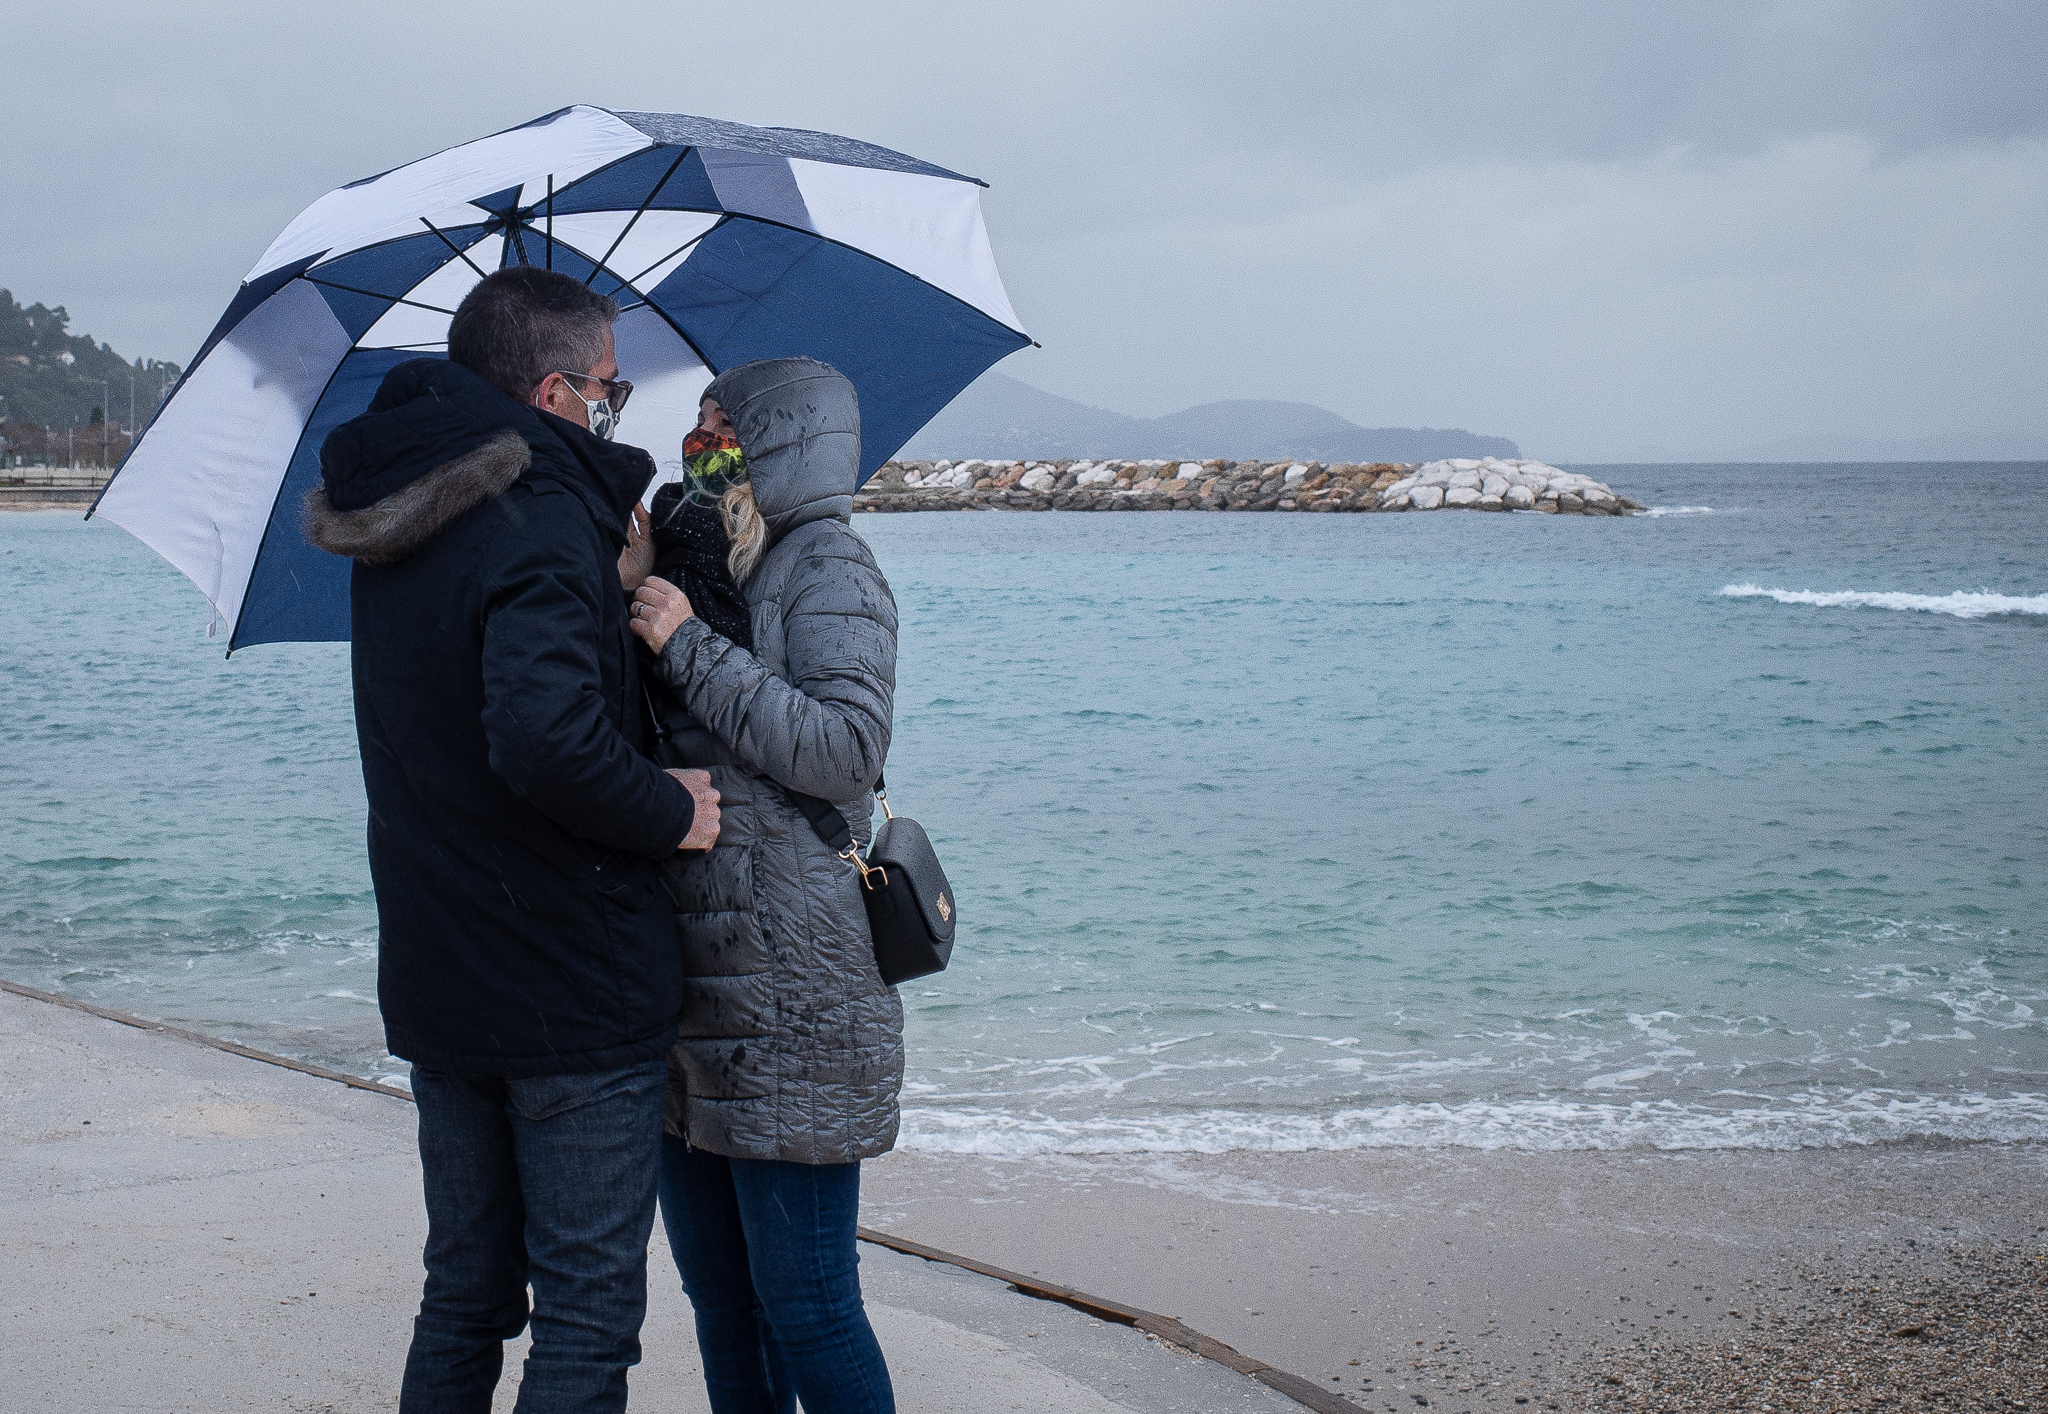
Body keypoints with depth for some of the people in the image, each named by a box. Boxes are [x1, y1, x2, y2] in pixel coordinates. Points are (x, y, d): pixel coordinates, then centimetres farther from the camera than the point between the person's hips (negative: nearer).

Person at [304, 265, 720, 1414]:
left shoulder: (392, 530, 8)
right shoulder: (541, 517, -19)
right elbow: (548, 740, -34)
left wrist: (616, 588, 11)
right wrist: (672, 813, -17)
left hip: (435, 978, 8)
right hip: (577, 993, -8)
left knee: (463, 1298, 20)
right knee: (587, 1321, 0)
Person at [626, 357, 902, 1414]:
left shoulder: (828, 567, -6)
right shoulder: (713, 574, 18)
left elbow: (846, 749, -20)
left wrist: (689, 646, -18)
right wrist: (636, 587, 9)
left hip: (790, 997, -9)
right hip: (690, 987, 9)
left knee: (802, 1301, -5)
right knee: (719, 1296, 15)